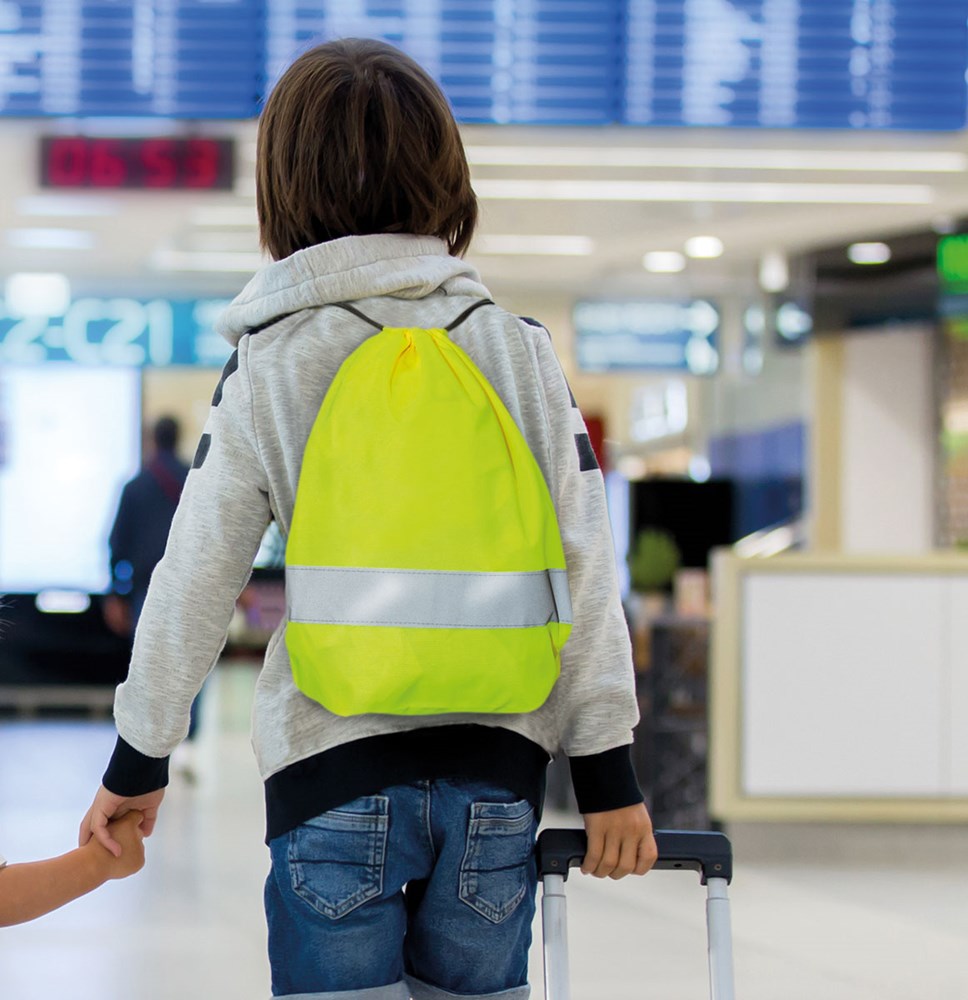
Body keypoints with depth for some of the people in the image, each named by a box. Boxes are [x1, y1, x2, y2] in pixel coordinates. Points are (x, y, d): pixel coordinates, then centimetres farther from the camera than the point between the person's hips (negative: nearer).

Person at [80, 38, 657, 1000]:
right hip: (496, 763, 2)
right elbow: (582, 568, 2)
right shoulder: (518, 348, 4)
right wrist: (607, 773, 6)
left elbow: (195, 579, 2)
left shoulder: (270, 362, -1)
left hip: (335, 767, -2)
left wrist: (138, 762, 13)